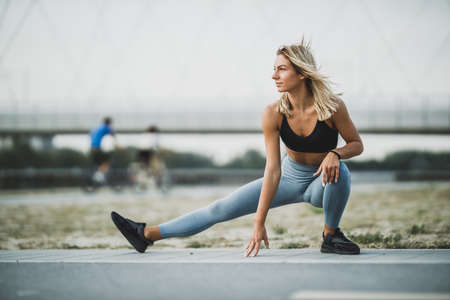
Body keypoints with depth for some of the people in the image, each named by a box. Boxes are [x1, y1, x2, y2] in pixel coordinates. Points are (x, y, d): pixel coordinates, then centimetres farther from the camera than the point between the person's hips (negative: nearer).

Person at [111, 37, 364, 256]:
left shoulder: (331, 106, -25)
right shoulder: (274, 114, -20)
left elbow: (357, 144, -10)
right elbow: (273, 169, -21)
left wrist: (336, 153, -34)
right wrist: (259, 222, -25)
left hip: (322, 182, -2)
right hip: (290, 178, 2)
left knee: (339, 171, -38)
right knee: (223, 208, -5)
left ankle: (331, 235, -12)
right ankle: (148, 234, 2)